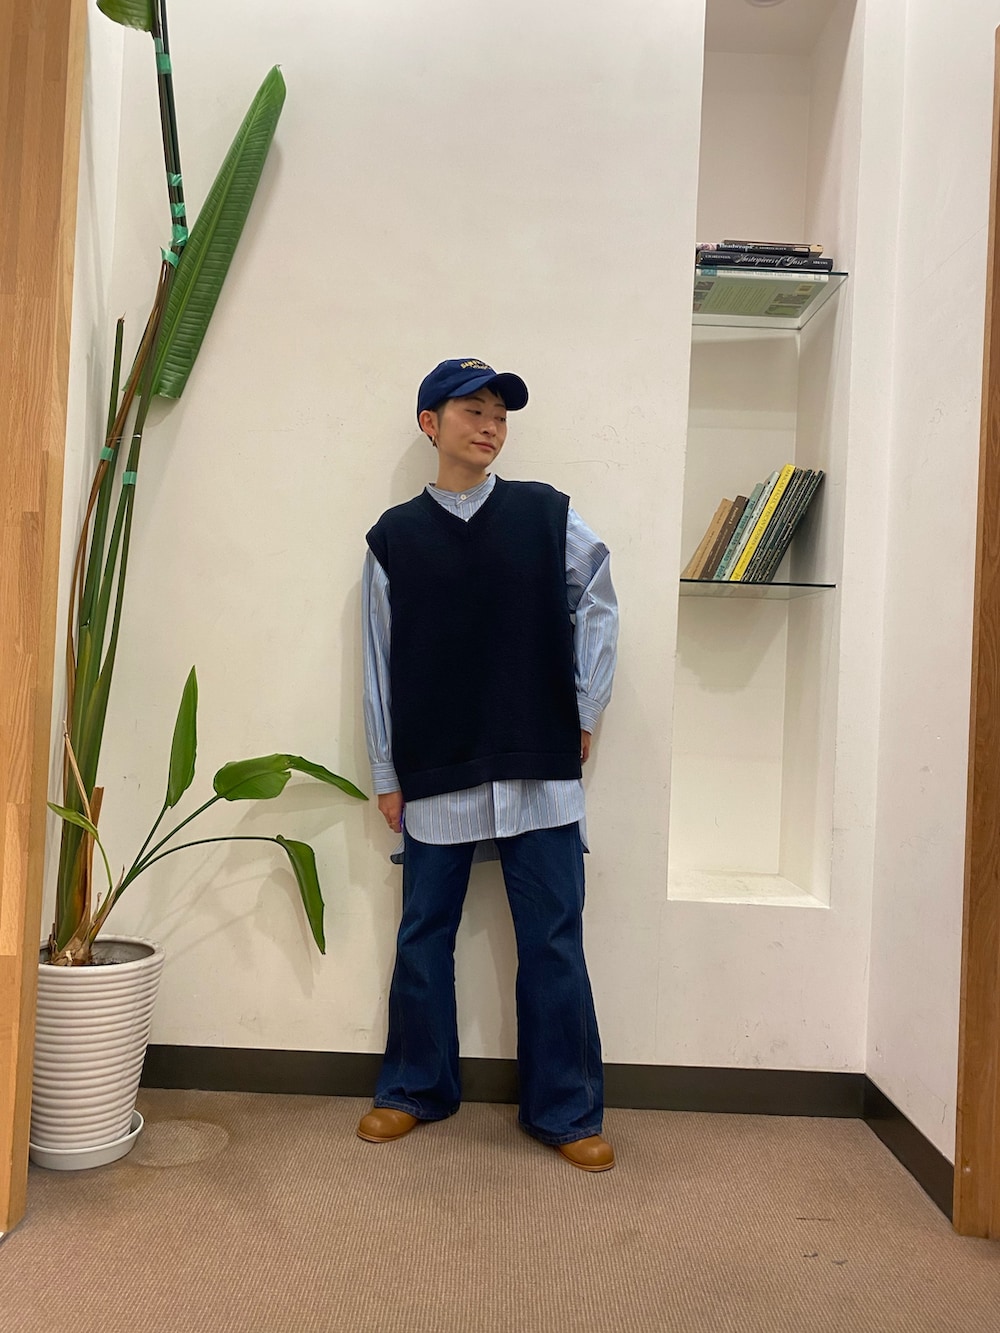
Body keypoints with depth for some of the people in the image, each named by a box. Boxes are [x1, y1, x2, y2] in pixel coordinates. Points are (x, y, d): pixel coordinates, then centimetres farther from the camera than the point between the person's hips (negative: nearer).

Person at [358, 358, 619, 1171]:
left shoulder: (547, 515, 3)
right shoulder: (395, 536, 5)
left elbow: (597, 604, 11)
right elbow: (381, 663, 5)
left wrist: (586, 709, 5)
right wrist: (387, 775, 3)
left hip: (540, 775, 0)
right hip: (436, 779, 1)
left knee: (554, 945, 6)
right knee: (423, 940, 12)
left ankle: (566, 1109, 21)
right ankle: (417, 1089, 32)